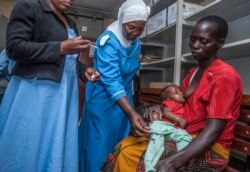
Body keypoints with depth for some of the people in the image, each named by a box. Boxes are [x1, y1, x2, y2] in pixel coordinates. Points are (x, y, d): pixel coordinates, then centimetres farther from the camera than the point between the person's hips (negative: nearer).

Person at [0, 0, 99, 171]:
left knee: (57, 149, 11)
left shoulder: (70, 23, 20)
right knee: (28, 150, 2)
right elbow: (14, 48, -12)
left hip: (64, 93, 7)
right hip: (34, 91, -6)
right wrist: (60, 48, -18)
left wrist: (84, 70, 4)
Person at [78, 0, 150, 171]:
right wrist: (131, 112, -42)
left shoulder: (136, 42, 1)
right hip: (104, 99, -6)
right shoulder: (108, 40, -21)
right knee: (100, 145, 4)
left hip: (124, 97, 7)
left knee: (120, 146, 16)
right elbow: (111, 81, -31)